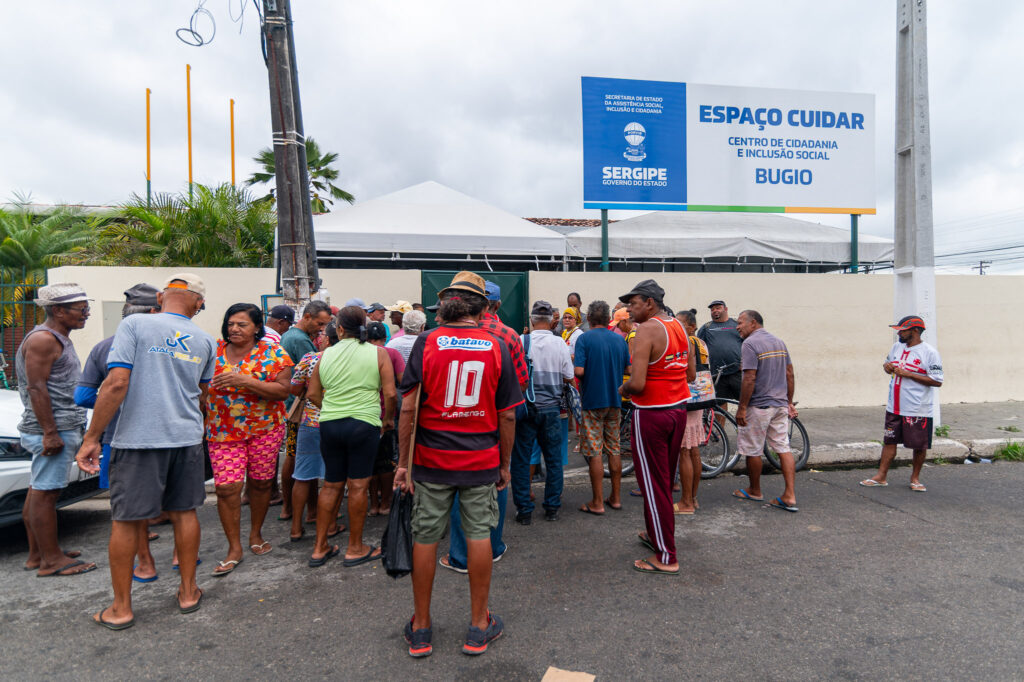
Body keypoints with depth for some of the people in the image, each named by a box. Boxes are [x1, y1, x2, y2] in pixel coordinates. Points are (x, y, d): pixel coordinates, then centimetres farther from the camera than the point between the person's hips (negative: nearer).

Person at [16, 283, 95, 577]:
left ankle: (37, 554, 23)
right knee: (45, 494, -4)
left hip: (60, 428, 10)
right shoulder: (42, 339, -13)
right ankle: (51, 560, 1)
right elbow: (36, 388, -19)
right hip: (53, 430, -10)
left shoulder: (59, 339, 18)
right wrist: (50, 432, -22)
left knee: (38, 492, 15)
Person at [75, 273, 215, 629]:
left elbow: (117, 384, -15)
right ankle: (188, 592, 25)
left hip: (138, 439, -3)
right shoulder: (204, 340, 6)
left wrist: (91, 437, -9)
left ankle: (121, 608, 19)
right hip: (187, 437, 4)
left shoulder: (134, 325, -7)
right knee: (184, 513, 14)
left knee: (126, 521, 8)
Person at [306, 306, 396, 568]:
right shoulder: (378, 353, -4)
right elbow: (390, 393, -9)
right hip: (363, 424, -4)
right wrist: (388, 418, 7)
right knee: (358, 486, 5)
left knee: (331, 485, 14)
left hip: (329, 425, 4)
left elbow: (313, 394, 9)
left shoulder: (326, 354, 5)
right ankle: (355, 549, 16)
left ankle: (320, 548, 22)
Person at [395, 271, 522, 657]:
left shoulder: (426, 343, -6)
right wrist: (505, 463, 10)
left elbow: (408, 407, -8)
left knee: (425, 538, 11)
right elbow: (507, 414, -1)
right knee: (479, 536, 11)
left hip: (431, 459, 0)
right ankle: (479, 627, 24)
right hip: (481, 461, 1)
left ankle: (420, 629, 26)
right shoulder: (496, 347, -2)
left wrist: (403, 462, -1)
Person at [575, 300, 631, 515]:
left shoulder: (584, 338, -10)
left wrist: (572, 363, 2)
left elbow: (579, 371, -19)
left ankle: (597, 503, 5)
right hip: (615, 401, 5)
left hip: (592, 401, -5)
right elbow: (628, 369, 11)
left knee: (594, 452, 0)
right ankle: (616, 498, 21)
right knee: (614, 449, 13)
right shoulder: (620, 340, 5)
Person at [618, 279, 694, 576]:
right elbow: (691, 374, 15)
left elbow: (637, 383, -25)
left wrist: (622, 389, -5)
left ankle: (666, 557, 10)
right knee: (665, 480, 20)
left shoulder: (647, 330, -18)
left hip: (651, 415, -8)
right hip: (678, 410, 9)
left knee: (653, 484, 2)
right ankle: (656, 535, 36)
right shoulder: (679, 327, 8)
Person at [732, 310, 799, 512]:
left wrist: (742, 408, -15)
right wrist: (789, 403, 18)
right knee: (784, 448, 8)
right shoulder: (779, 342, 11)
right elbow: (790, 375, 12)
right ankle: (790, 496, 6)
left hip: (759, 406, -8)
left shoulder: (750, 343, -14)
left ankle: (754, 491, 21)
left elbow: (750, 378, -20)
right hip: (780, 404, 8)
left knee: (752, 451, 7)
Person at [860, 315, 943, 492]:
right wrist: (887, 366, -1)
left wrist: (908, 374, -20)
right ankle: (881, 477, 15)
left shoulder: (929, 352, -12)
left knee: (920, 446, 7)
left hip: (918, 411, -6)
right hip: (894, 408, 6)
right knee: (889, 441, 10)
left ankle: (915, 478, 24)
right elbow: (888, 363, 24)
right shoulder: (896, 347, 8)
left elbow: (937, 381, -16)